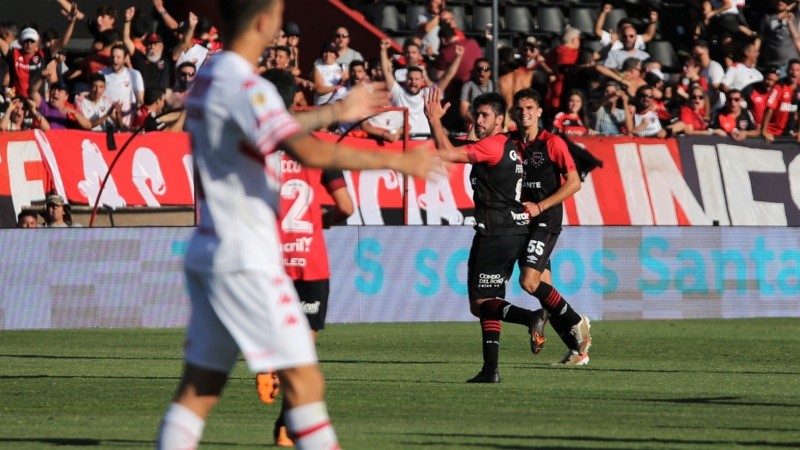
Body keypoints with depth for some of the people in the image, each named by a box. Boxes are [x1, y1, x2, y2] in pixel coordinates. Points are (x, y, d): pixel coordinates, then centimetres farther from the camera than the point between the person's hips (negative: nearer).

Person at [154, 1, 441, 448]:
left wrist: (335, 112, 32)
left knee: (199, 389, 9)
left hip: (209, 252, 10)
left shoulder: (209, 76, 12)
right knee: (304, 379, -8)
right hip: (246, 260, -10)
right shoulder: (245, 86, -17)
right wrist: (395, 161, -22)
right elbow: (310, 152, -28)